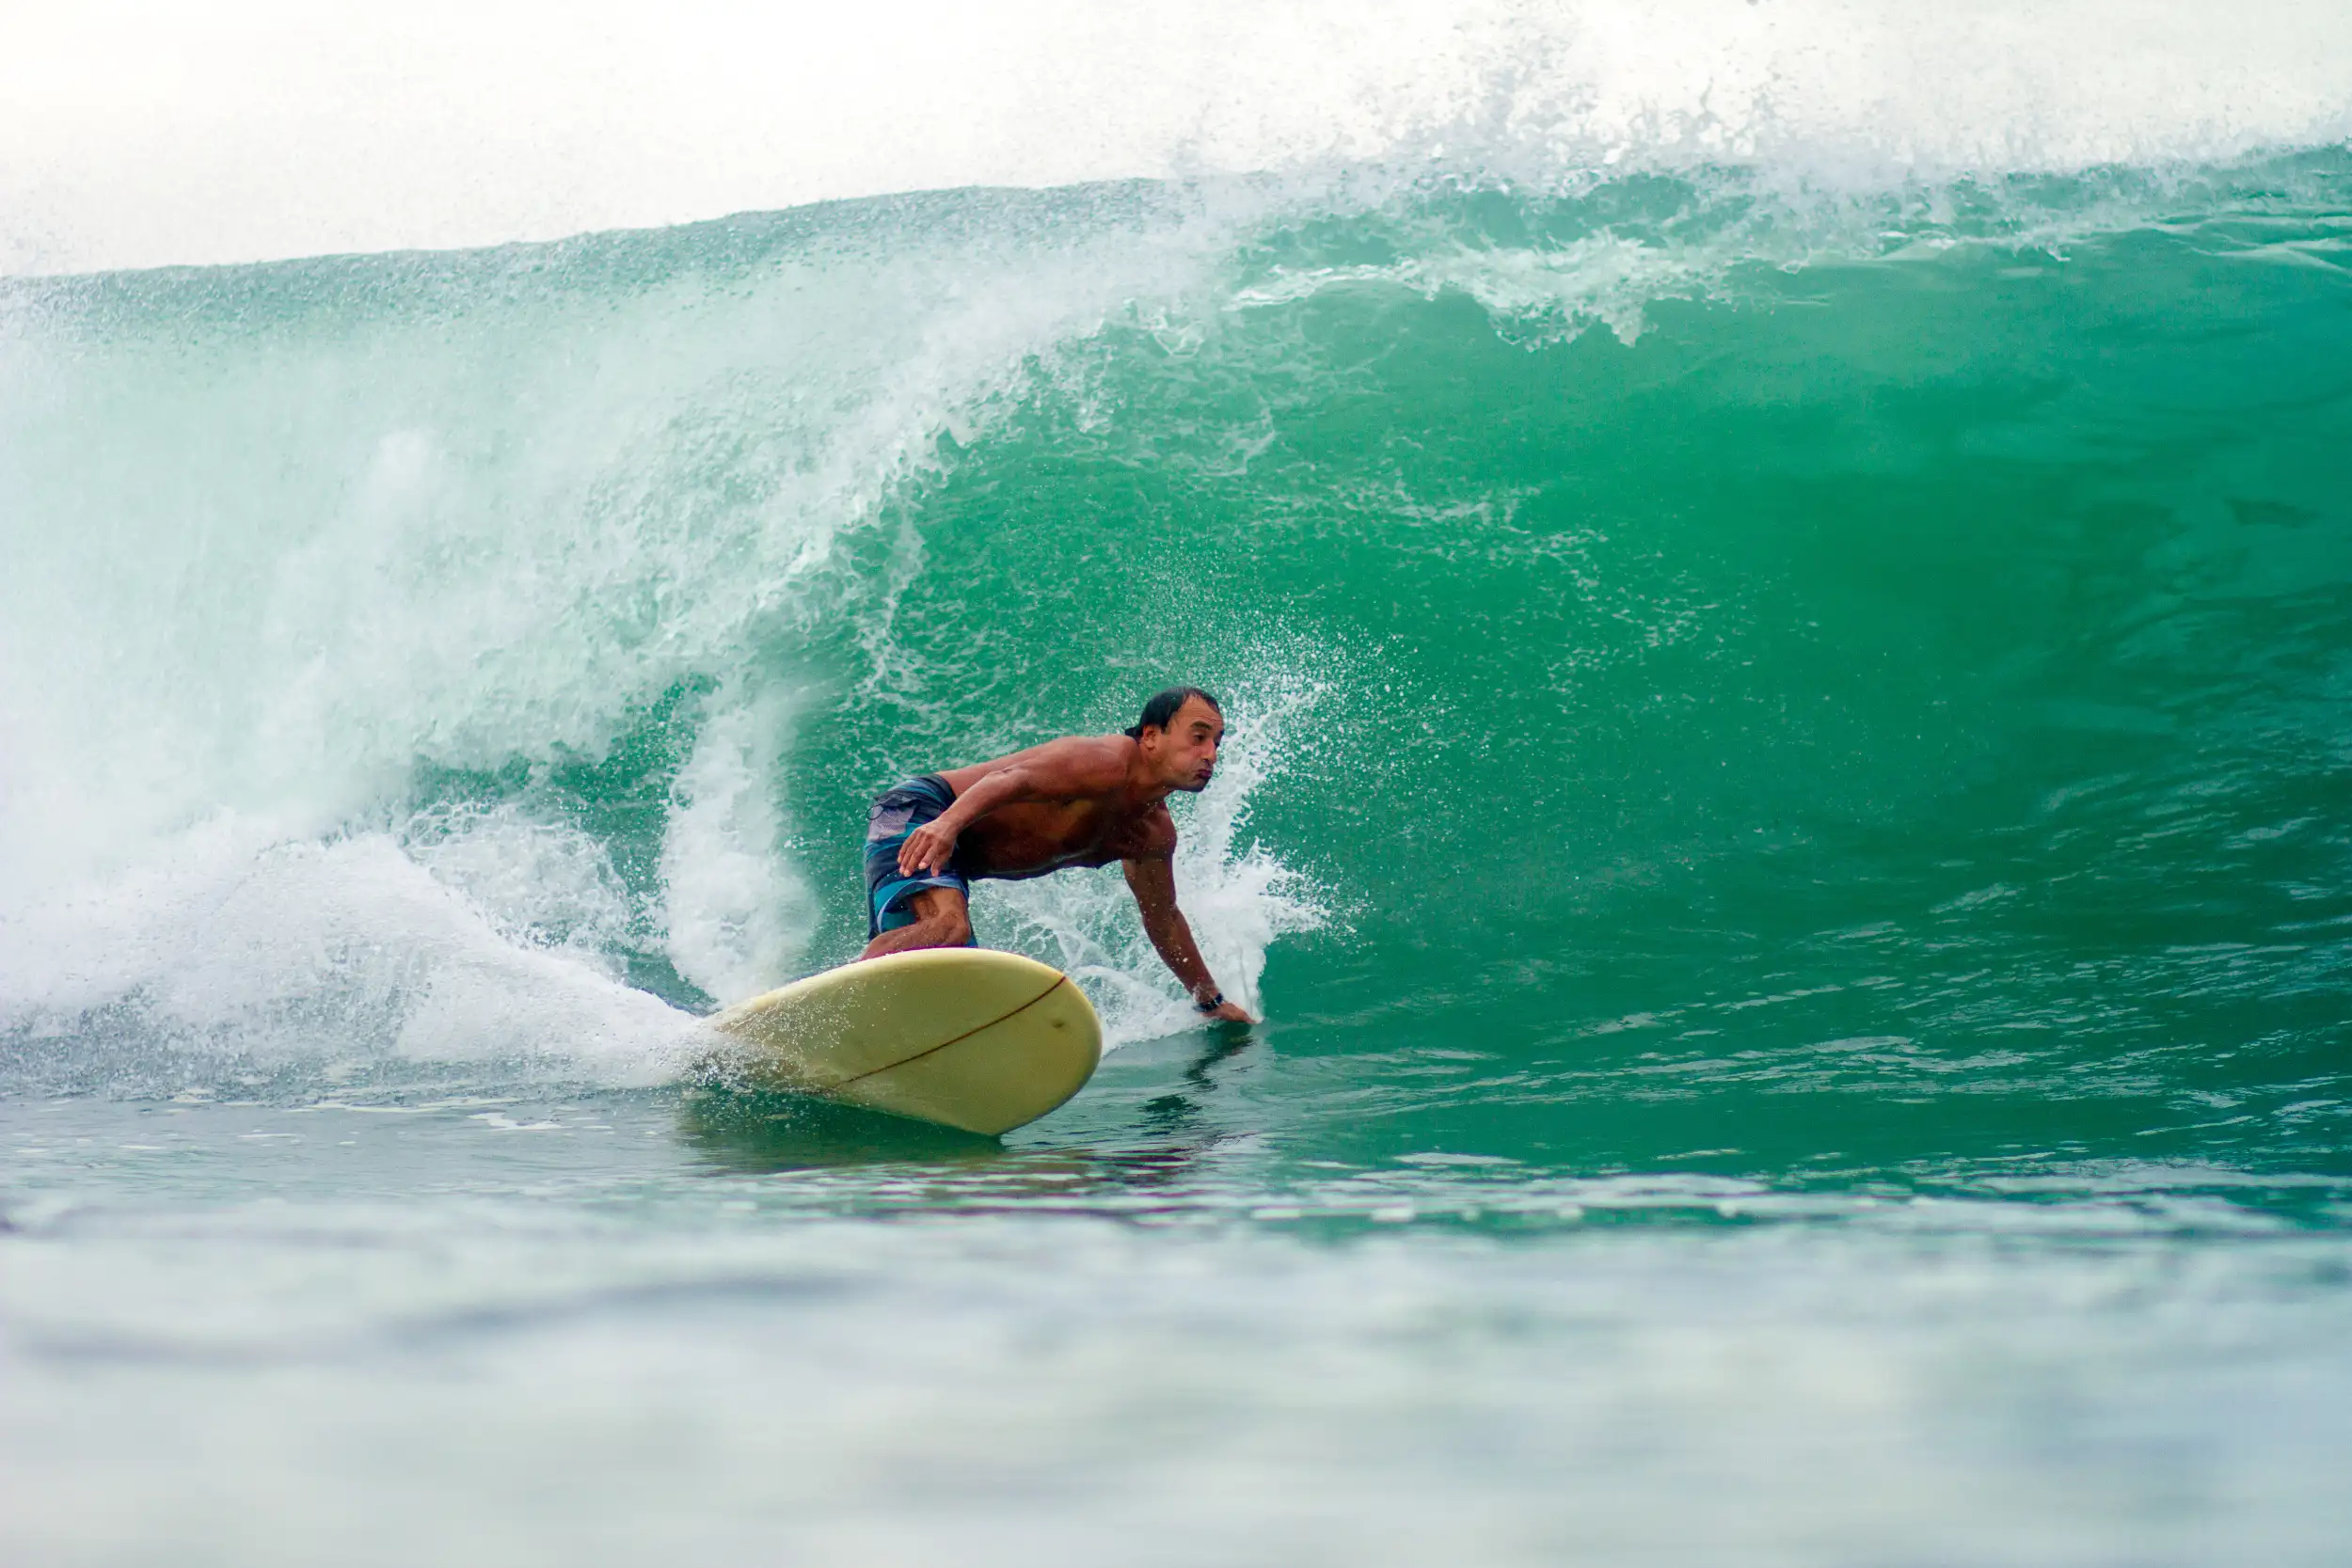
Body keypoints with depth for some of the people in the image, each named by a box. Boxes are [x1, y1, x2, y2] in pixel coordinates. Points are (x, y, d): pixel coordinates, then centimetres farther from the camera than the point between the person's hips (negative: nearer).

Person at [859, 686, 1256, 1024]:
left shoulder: (1155, 834, 9)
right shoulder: (1109, 761, -21)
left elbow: (1163, 918, 25)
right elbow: (1012, 779, -36)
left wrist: (1210, 1000, 31)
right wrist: (949, 822, -54)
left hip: (952, 865, 10)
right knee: (947, 924, -36)